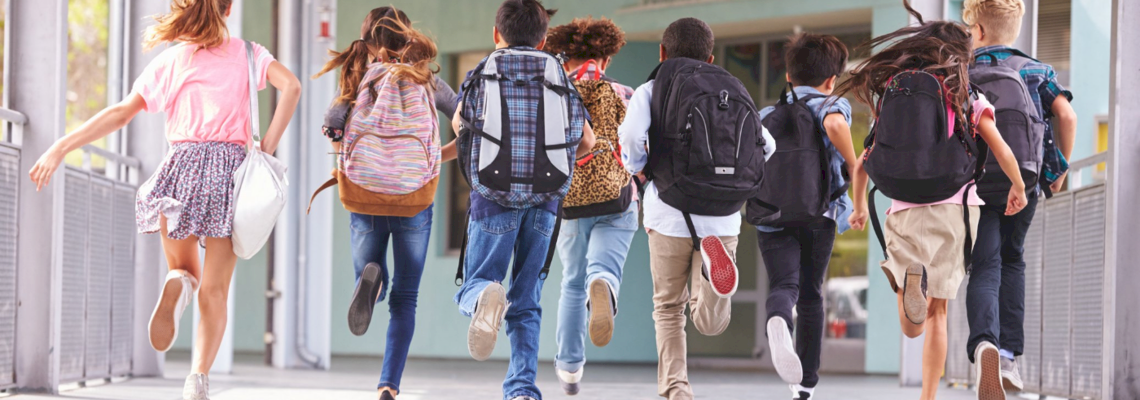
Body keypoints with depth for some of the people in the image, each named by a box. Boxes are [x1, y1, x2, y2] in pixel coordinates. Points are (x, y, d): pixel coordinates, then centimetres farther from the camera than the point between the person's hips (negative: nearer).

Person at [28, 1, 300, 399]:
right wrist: (268, 147, -2)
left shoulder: (169, 61, 9)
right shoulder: (245, 53, 10)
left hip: (183, 166, 0)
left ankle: (178, 284, -18)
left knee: (184, 267, 20)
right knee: (214, 290, 5)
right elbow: (291, 85, -6)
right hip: (231, 166, 0)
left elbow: (121, 113, 2)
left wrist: (60, 148, 2)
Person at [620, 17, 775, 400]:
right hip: (722, 218, 1)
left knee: (668, 307, 16)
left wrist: (636, 166, 6)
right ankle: (714, 261, -28)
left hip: (670, 213, -1)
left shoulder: (651, 90, 4)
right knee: (711, 322, 1)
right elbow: (766, 146, 9)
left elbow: (632, 134, -15)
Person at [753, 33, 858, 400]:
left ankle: (778, 321, -52)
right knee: (811, 295, 14)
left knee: (784, 285, -14)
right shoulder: (831, 105, 6)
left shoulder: (766, 115, 18)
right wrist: (852, 166, -7)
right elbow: (835, 125, -20)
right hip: (818, 214, -1)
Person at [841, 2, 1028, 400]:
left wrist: (859, 207, 28)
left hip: (906, 214, 1)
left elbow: (861, 164, 12)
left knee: (913, 327, 0)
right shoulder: (968, 98, 4)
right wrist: (1018, 188, 14)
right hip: (956, 209, -1)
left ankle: (907, 277, -33)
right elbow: (1002, 152, -5)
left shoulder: (892, 94, 11)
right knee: (937, 311, 14)